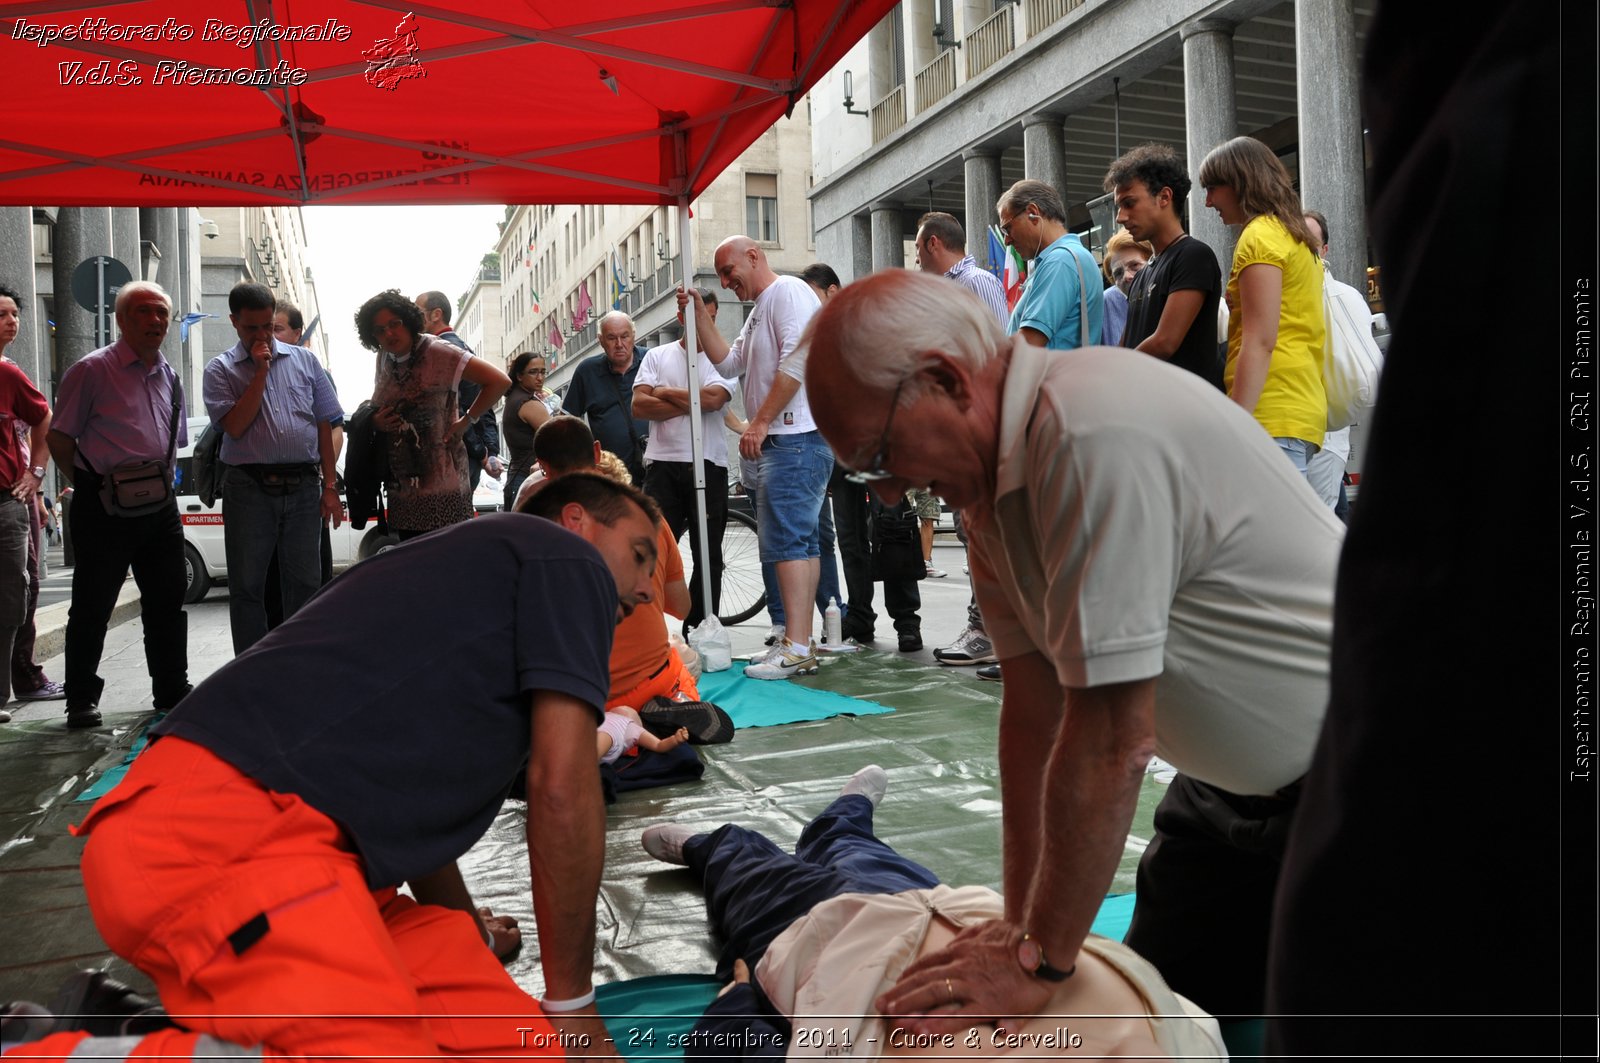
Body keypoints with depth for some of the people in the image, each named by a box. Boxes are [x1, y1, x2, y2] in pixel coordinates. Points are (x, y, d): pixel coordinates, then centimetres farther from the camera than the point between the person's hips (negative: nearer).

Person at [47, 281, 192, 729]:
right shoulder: (92, 370, -5)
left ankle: (172, 691, 19)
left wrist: (164, 484, 12)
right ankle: (82, 699, 12)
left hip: (159, 507, 6)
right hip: (103, 508, -6)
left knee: (168, 600, 9)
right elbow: (60, 439, -4)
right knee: (92, 606, 1)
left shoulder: (170, 378, 14)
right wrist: (91, 486, -4)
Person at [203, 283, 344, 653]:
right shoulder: (220, 369, 5)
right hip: (249, 488, -1)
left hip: (303, 487, 2)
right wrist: (260, 372, -8)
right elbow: (235, 426, -10)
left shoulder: (304, 361, 11)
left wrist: (330, 488, 3)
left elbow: (325, 427, 9)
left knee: (305, 584, 6)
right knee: (247, 587, 4)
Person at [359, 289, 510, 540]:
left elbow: (499, 381, -14)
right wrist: (376, 421, 3)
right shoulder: (384, 359, 11)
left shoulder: (436, 352, -8)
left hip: (441, 485, -6)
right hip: (401, 488, 6)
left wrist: (466, 421, -12)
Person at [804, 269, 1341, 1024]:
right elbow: (1034, 710, -2)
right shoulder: (993, 469, -2)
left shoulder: (1095, 433, -32)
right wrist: (1022, 923, -4)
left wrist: (1040, 961, -20)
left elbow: (1113, 737, -30)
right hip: (1229, 784, 8)